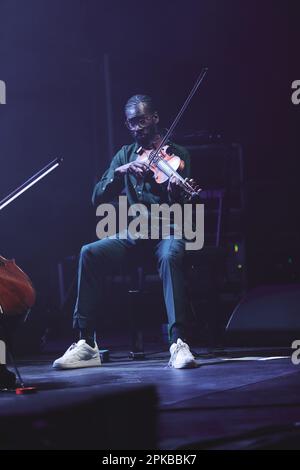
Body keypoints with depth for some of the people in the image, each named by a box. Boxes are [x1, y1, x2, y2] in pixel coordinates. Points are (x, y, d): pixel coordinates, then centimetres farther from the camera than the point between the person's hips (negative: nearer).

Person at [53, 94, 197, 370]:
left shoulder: (177, 155, 1)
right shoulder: (125, 156, 12)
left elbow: (181, 205, -12)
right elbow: (99, 199, 2)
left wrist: (175, 193, -36)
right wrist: (119, 173, -16)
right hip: (134, 233, 4)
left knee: (170, 256, -38)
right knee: (90, 253, -23)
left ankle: (178, 342, -40)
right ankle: (87, 344, -21)